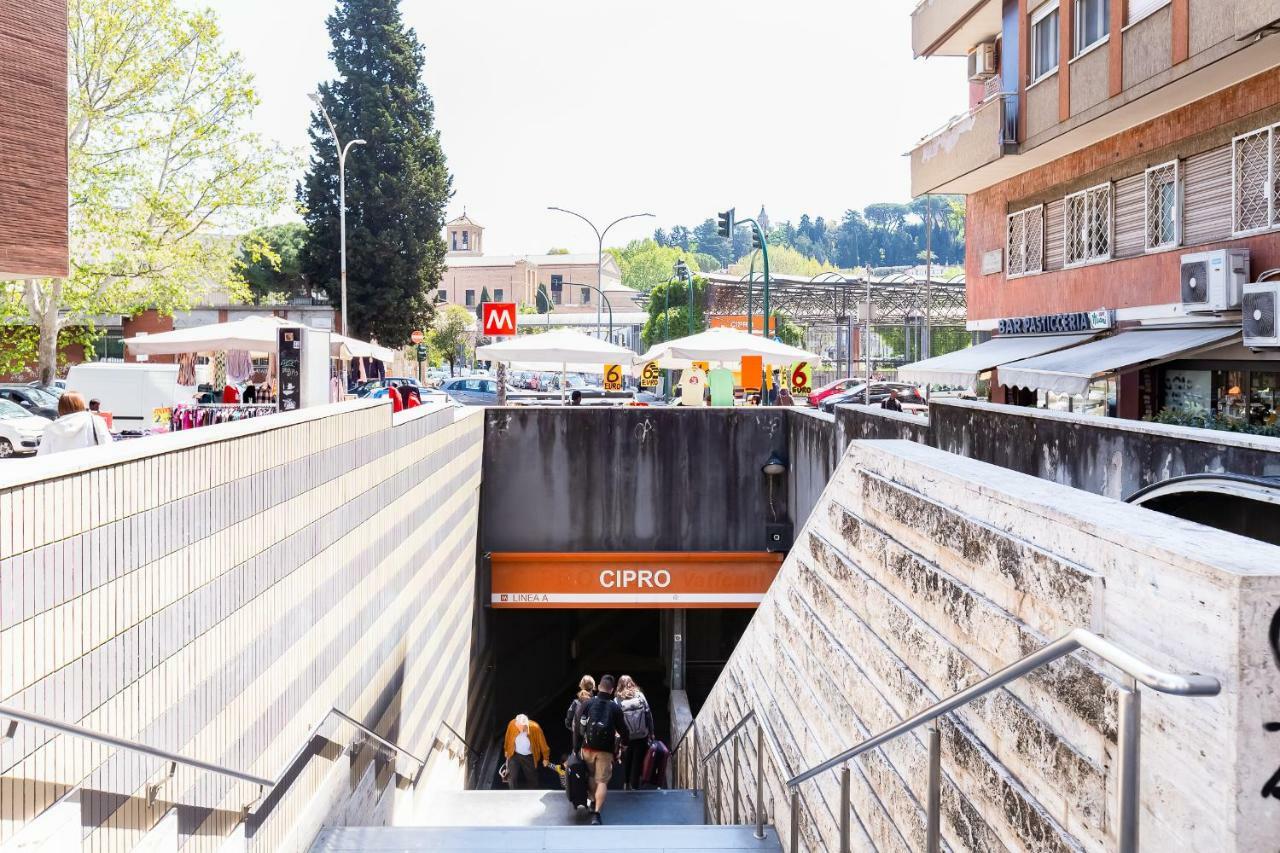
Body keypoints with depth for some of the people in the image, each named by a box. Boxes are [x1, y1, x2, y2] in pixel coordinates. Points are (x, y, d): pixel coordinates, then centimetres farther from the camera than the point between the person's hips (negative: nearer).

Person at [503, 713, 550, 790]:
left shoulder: (535, 728, -27)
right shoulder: (512, 724, -23)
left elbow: (542, 743, -11)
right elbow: (508, 738, -1)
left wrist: (545, 758, 1)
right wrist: (506, 750, 14)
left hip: (530, 757, -1)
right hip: (515, 755, 1)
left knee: (532, 780, 9)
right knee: (512, 778, -11)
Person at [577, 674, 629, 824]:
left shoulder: (587, 703, -3)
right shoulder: (615, 708, -4)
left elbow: (578, 725, -1)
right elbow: (623, 730, 1)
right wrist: (626, 739, 23)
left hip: (587, 748, 2)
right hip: (605, 750, -2)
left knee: (591, 776, 25)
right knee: (602, 781, 1)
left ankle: (594, 801, 41)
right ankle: (596, 814, -11)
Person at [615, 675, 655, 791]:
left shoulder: (618, 700, -6)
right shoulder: (640, 696, -3)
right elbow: (648, 715, -3)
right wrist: (651, 732, 3)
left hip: (626, 737, 0)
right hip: (641, 736, 0)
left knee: (626, 761, 19)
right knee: (637, 761, 9)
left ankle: (626, 784, 25)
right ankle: (634, 785, 10)